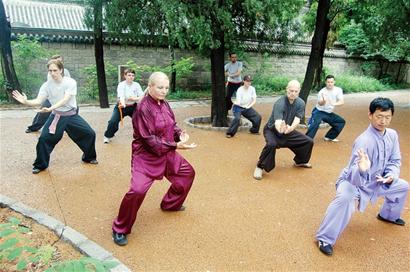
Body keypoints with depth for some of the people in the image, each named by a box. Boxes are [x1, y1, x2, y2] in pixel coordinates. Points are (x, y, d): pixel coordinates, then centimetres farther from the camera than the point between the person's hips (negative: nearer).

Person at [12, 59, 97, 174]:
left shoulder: (70, 82, -16)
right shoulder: (46, 85, -8)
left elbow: (65, 100, -27)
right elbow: (38, 101, -15)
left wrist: (50, 108, -41)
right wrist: (26, 102, -36)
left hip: (71, 115, -1)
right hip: (56, 116, 1)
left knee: (89, 134, -3)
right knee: (43, 138, -11)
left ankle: (89, 157, 22)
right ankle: (40, 165, 9)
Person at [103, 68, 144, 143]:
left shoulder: (136, 85, -7)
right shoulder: (121, 85, -16)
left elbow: (142, 97, -11)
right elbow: (121, 96, -33)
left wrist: (135, 99, -30)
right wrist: (123, 104, -54)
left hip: (133, 107, 3)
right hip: (122, 106, -3)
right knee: (113, 122, -16)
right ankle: (108, 136, 8)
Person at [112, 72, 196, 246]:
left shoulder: (164, 104, 1)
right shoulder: (143, 108, -23)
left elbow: (172, 125, 12)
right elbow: (149, 140, -26)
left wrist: (180, 134, -11)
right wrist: (176, 145, -28)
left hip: (167, 153, 9)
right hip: (146, 156, -8)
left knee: (187, 173, 20)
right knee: (137, 190, -23)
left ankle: (170, 204, 42)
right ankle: (120, 230, 1)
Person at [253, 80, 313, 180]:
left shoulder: (301, 103, -12)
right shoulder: (280, 104, -29)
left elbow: (297, 120, -24)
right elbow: (277, 122, -43)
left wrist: (290, 128, -48)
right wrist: (280, 129, -68)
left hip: (289, 131, 6)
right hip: (272, 130, -6)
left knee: (308, 142, 4)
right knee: (271, 144, -37)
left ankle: (300, 161, 32)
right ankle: (260, 167, -17)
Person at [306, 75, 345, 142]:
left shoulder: (338, 90, -7)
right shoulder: (322, 91, -17)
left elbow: (342, 101, -18)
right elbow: (320, 103, -28)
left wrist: (334, 103, -40)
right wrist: (323, 101, -53)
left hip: (329, 113, 6)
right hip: (319, 111, -6)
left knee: (341, 121, 6)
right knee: (316, 122, -32)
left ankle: (330, 137, 17)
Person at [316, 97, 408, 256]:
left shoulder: (392, 135, -8)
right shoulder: (364, 141, -33)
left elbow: (395, 160, 2)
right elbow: (354, 176, -38)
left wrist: (391, 175, -17)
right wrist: (362, 169, -60)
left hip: (376, 181, 8)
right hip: (354, 181, -8)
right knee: (345, 198, -38)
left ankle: (389, 215, 48)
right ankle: (325, 238, -24)